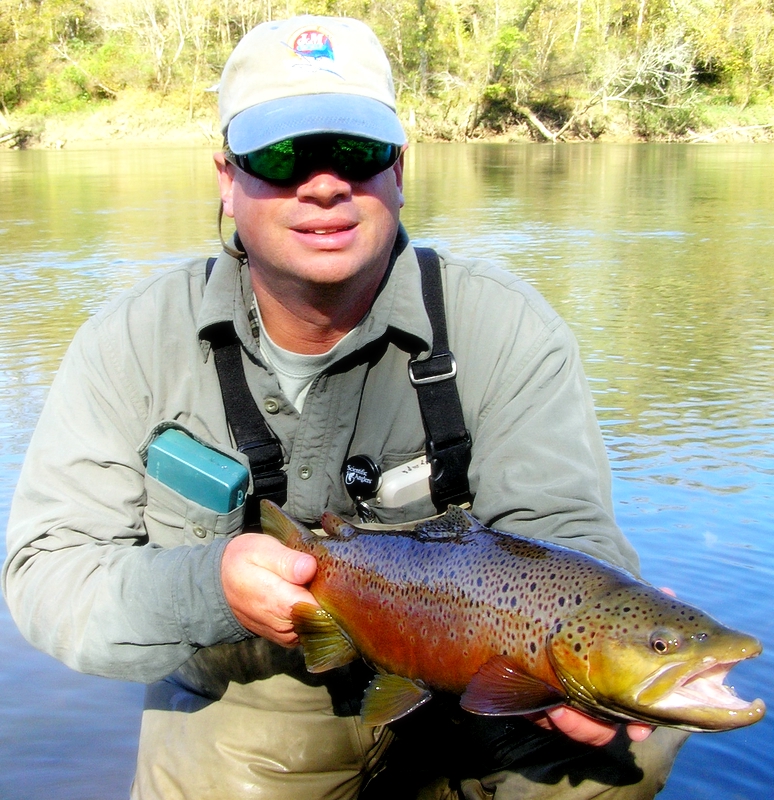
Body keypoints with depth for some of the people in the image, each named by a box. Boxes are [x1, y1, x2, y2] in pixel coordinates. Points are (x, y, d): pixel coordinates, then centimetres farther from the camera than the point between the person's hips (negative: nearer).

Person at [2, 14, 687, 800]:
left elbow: (560, 531, -18)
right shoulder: (135, 341, -11)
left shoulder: (504, 328, -13)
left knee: (633, 736, -21)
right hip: (242, 706, 2)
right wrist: (207, 589, -33)